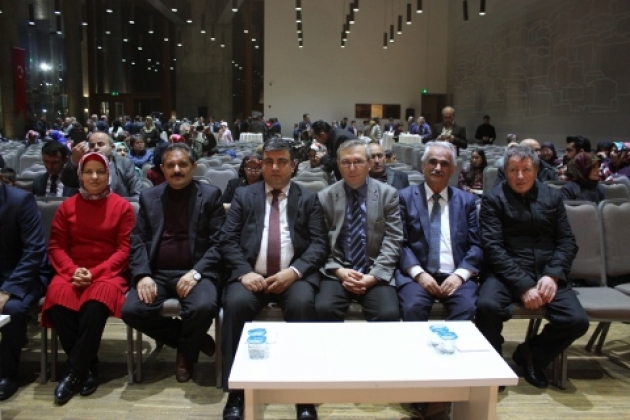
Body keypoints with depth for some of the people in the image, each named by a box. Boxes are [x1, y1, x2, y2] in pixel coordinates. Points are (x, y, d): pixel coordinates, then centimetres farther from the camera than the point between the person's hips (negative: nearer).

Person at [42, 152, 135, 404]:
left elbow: (125, 249, -2)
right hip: (72, 271, 3)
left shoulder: (122, 206, 3)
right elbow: (56, 246, 8)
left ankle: (74, 371, -20)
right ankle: (89, 367, -15)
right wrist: (73, 270, -11)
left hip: (109, 272, -2)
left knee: (97, 302, -35)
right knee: (58, 299, -30)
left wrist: (95, 272, -14)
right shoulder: (67, 206, 11)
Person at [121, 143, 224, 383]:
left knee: (203, 307, -33)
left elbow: (218, 243, -2)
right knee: (131, 310, -23)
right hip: (157, 273, 3)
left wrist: (196, 272, -17)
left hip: (196, 272, -3)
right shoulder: (149, 197, 14)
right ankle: (194, 339, 1)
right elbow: (138, 241, 8)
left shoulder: (210, 195, 5)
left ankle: (187, 350, 4)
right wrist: (143, 275, -10)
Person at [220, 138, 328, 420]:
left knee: (303, 303, -32)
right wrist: (244, 271, -12)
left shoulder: (308, 199, 14)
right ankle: (236, 392, -16)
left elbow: (319, 244, 3)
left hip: (294, 275, 0)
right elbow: (228, 241, 7)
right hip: (252, 274, 1)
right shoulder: (243, 195, 16)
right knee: (235, 303, -30)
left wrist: (294, 271, -15)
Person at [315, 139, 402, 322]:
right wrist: (339, 271, -12)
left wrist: (374, 276, -12)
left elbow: (392, 240, 0)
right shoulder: (325, 197, 6)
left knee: (388, 314, -27)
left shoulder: (388, 194, 5)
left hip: (376, 274, 0)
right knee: (324, 309, -27)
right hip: (337, 272, 1)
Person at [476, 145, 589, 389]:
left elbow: (567, 241, 8)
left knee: (577, 321, -19)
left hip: (546, 274, 4)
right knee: (487, 306, -33)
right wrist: (522, 285, -18)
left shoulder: (552, 198, 13)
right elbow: (493, 247, -9)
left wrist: (552, 275, -11)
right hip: (507, 273, -3)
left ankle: (531, 354, 12)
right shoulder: (493, 199, 1)